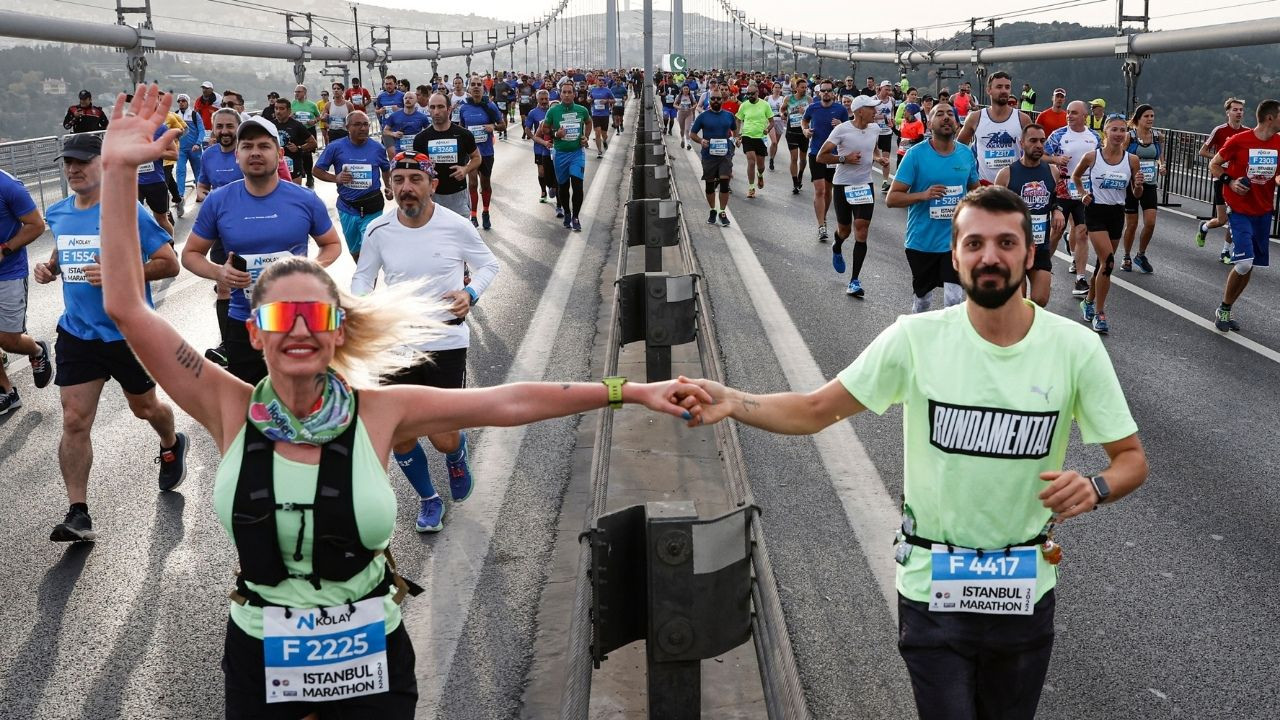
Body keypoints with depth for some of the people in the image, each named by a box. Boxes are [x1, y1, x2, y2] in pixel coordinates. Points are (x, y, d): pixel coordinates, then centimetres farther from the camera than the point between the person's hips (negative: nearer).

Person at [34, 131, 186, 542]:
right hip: (77, 334, 4)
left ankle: (171, 446, 51)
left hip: (129, 333, -4)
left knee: (143, 407, 17)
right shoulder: (58, 214, 4)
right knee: (74, 422, -4)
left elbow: (169, 263, -15)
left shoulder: (128, 210, -15)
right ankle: (78, 514, 1)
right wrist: (50, 268, 1)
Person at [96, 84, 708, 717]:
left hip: (370, 661, 0)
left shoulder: (379, 411, -11)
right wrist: (119, 172, -21)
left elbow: (508, 403, -9)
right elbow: (126, 306, -15)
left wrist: (628, 391, -11)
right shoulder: (230, 409, -11)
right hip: (260, 664, 1)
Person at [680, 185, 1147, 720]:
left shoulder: (1074, 348, -11)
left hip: (1026, 594, 2)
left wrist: (1095, 487, -25)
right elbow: (813, 411, -9)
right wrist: (732, 402, -26)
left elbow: (1131, 457, -2)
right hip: (932, 591, -2)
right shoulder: (915, 339, -13)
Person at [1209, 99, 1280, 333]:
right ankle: (1223, 310, 4)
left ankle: (1226, 311, 22)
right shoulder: (1239, 141, -11)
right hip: (1240, 211, -5)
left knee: (1249, 266, 8)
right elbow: (1214, 165, 1)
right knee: (1244, 263, -16)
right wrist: (1230, 182, -14)